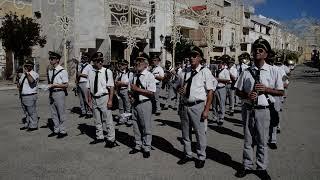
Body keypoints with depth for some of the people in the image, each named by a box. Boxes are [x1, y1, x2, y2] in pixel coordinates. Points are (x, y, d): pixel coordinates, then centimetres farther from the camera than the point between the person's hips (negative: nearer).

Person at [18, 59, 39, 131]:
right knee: (27, 112, 19)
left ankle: (33, 126, 10)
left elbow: (32, 81, -32)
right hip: (23, 96, 9)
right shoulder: (23, 74, 15)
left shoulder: (34, 74, -12)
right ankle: (27, 125, 30)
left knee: (32, 112, 0)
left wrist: (27, 73, -29)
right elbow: (19, 82, 28)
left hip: (30, 96, -9)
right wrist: (19, 85, 6)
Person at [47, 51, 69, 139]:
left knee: (61, 113, 3)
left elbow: (66, 85, -13)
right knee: (54, 113, 16)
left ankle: (63, 131, 16)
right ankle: (56, 130, 30)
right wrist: (48, 86, 1)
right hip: (51, 93, 7)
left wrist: (54, 85, -19)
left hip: (59, 93, -7)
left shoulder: (62, 71, -11)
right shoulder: (49, 70, 10)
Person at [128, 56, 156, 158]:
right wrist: (131, 94, -1)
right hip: (135, 103, 6)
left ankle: (146, 148, 22)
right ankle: (138, 146, 34)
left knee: (146, 127, 5)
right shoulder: (135, 75, 8)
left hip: (145, 104, -6)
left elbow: (152, 93, -17)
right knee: (136, 126, 16)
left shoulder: (149, 76, -12)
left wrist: (138, 89, -20)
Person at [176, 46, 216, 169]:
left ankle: (201, 157, 26)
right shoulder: (184, 72, 9)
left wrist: (206, 110, -15)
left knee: (200, 133, 5)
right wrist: (179, 90, -4)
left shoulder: (205, 72, -6)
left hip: (198, 106, -5)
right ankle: (187, 155, 36)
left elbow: (210, 91, -10)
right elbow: (178, 86, 22)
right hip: (184, 105, 5)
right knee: (185, 133, 16)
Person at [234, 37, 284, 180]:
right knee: (248, 140, 13)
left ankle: (262, 168, 28)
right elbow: (238, 91, 7)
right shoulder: (246, 72, 1)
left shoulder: (273, 72, -1)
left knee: (262, 141, 10)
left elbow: (281, 92, 1)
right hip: (248, 109, 1)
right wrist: (247, 95, -13)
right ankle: (247, 166, 29)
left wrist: (266, 89, -14)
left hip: (263, 110, -1)